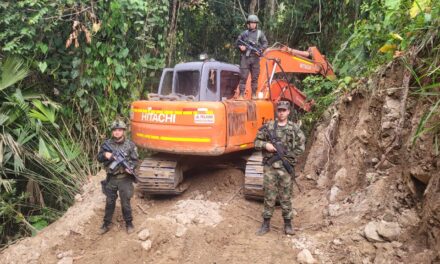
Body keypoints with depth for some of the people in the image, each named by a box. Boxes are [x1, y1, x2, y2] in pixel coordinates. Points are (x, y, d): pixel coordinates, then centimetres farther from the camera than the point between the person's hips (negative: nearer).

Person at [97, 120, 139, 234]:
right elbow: (99, 158, 5)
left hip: (124, 179, -2)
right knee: (109, 202, 13)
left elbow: (134, 160, -3)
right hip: (111, 178, 2)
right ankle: (106, 224, 28)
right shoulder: (107, 144, 2)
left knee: (125, 203, 6)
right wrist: (105, 155, -17)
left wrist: (129, 167, -22)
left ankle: (129, 223, 24)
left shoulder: (130, 145, -5)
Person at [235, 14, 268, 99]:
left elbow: (265, 44, 6)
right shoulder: (244, 33, 11)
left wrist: (260, 49, -12)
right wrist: (240, 47, -7)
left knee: (255, 77, 4)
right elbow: (237, 43, 14)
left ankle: (254, 95, 11)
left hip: (255, 58, 1)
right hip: (245, 57, -1)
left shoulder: (260, 33, 11)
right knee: (243, 77, -5)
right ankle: (241, 94, -3)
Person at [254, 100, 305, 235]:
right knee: (269, 195, 5)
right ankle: (266, 223, 15)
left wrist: (289, 156, -6)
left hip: (286, 167, 0)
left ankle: (288, 223, 18)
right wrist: (265, 145, -12)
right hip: (270, 166, 0)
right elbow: (257, 142, 8)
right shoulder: (268, 126, 4)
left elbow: (301, 146, 4)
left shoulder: (294, 128, 4)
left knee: (286, 196, 7)